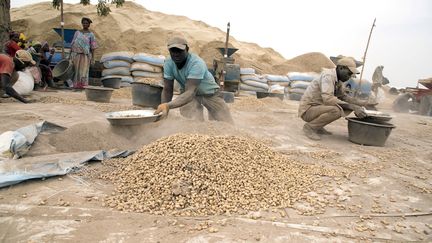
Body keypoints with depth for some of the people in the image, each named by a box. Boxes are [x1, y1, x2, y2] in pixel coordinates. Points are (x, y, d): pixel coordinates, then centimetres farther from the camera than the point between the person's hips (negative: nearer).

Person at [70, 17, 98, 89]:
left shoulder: (91, 34, 1)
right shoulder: (77, 32, 11)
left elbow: (93, 47, -2)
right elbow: (73, 43, 12)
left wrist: (92, 58, -8)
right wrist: (70, 54, 6)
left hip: (85, 55, -3)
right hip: (76, 54, 3)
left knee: (83, 71, -2)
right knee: (76, 70, 4)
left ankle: (83, 85, 3)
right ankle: (76, 85, 10)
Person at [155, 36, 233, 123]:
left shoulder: (197, 63, -35)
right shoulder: (168, 63, -19)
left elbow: (190, 92, -44)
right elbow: (167, 90, -14)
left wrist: (168, 105, -59)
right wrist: (163, 108, -32)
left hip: (209, 92, -2)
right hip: (187, 91, 3)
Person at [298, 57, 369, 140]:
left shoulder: (338, 78, 7)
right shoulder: (328, 76, -21)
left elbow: (343, 97, 16)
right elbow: (328, 99, -34)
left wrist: (361, 103, 0)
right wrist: (352, 107, -33)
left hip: (317, 108, 9)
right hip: (308, 111, -9)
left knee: (348, 107, 6)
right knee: (336, 110, -32)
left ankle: (317, 126, 9)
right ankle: (310, 126, -10)